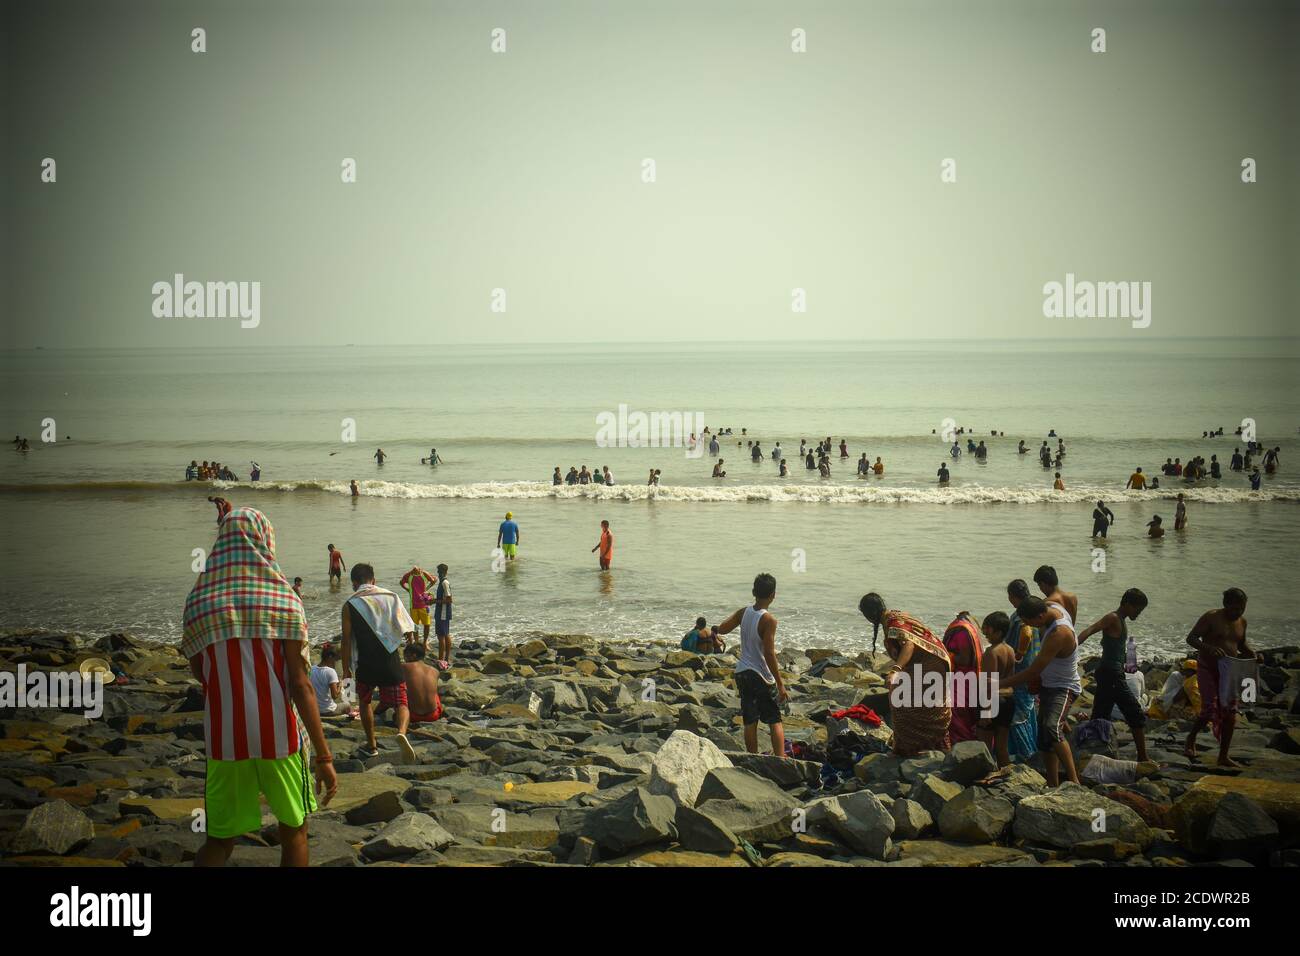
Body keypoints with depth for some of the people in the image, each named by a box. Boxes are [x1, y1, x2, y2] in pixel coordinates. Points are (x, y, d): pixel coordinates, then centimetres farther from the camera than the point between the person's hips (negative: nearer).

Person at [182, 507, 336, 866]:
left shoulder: (199, 601, 1)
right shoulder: (283, 599, -7)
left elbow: (198, 673, 12)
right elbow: (300, 684, -11)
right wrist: (324, 756, -9)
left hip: (224, 738, 2)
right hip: (279, 736, -2)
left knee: (218, 842, 11)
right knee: (294, 832, 15)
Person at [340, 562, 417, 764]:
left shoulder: (350, 605, -2)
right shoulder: (391, 597, 5)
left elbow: (346, 640, -3)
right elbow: (407, 630, 4)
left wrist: (346, 668, 5)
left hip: (366, 664, 0)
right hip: (391, 663, 1)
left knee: (364, 701, 23)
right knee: (400, 703, 3)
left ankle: (371, 745, 27)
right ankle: (402, 732, -28)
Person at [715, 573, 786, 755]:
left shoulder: (744, 612, -1)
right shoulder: (768, 620, -17)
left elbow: (721, 629, 7)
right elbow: (769, 654, -19)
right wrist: (780, 684, -14)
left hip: (742, 672, 6)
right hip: (762, 676, -5)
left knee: (750, 721, 10)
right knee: (775, 721, 1)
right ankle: (780, 759, -7)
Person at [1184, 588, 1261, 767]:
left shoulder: (1242, 621, 7)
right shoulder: (1211, 618, -12)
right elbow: (1191, 638, -15)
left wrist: (1253, 654, 2)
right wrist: (1209, 648, -33)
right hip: (1208, 669, -6)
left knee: (1229, 713, 2)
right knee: (1210, 709, -16)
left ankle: (1223, 757, 12)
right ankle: (1191, 739, 12)